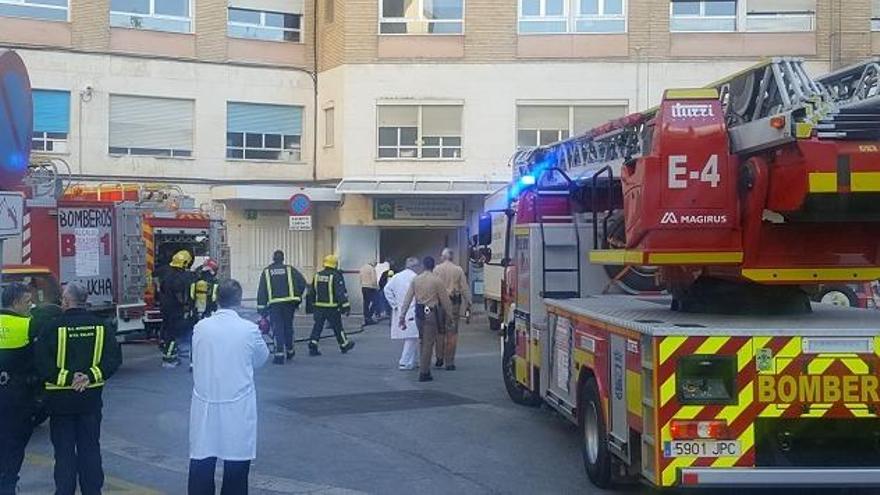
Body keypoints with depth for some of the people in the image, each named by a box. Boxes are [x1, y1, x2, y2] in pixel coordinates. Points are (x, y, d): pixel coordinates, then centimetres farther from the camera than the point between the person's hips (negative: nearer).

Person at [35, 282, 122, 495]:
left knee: (64, 450, 6)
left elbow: (41, 361, -17)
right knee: (90, 448, 12)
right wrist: (91, 375, -11)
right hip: (91, 397, 3)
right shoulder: (100, 326, -1)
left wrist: (66, 378, -14)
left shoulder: (54, 326, -11)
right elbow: (113, 358, -6)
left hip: (61, 399, -3)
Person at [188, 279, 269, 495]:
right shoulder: (249, 329, -11)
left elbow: (197, 358, 8)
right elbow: (261, 358, 6)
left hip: (205, 405, 2)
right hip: (237, 406, -2)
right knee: (236, 461, 9)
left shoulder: (200, 327, -5)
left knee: (201, 462, 9)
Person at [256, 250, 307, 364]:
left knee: (277, 329, 1)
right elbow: (302, 282, -3)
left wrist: (261, 307, 3)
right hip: (289, 302, 1)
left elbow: (262, 290, 2)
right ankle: (289, 351, 27)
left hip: (274, 304, -1)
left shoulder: (266, 271, 7)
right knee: (288, 326, 15)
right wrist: (297, 297, 8)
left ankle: (279, 355, -7)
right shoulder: (289, 269, 6)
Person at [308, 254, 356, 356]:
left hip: (319, 306, 5)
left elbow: (313, 291, 16)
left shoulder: (317, 275, 7)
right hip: (332, 307, -5)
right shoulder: (336, 276, -12)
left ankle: (312, 346, -5)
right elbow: (341, 293, -16)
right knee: (337, 327, 8)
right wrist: (346, 306, -15)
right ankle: (344, 345, 24)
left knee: (318, 326, 5)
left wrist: (313, 303, 28)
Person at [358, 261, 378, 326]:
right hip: (370, 287, -7)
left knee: (366, 303, 10)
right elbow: (374, 280, -14)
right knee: (373, 303, -3)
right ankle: (369, 317, -11)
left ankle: (365, 320, 10)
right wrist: (377, 287, 1)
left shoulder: (362, 268, 12)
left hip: (363, 287, 7)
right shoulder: (372, 269, -10)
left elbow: (361, 279, 14)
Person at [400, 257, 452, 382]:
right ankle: (424, 373, 1)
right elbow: (445, 299, -5)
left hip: (419, 313, 4)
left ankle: (424, 368, 26)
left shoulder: (415, 280, 3)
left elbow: (408, 298, 3)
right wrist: (449, 314, 7)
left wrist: (402, 316, 6)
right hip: (431, 314, -4)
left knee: (423, 341, 19)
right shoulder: (437, 281, -9)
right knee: (428, 343, 0)